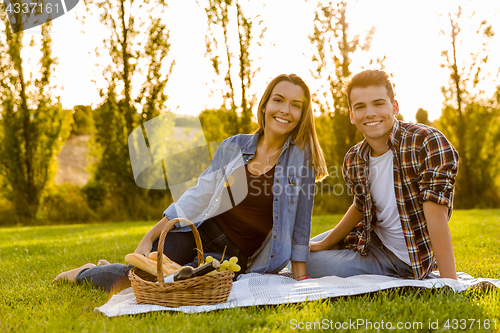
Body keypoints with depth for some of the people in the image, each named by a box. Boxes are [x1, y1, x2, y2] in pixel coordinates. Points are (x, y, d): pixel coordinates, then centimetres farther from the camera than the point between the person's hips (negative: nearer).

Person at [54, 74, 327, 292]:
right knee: (132, 281, -15)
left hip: (232, 256, -1)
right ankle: (86, 272, 22)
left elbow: (300, 222, -5)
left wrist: (301, 281, -9)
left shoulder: (302, 154, -6)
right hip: (197, 232, 2)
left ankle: (109, 269, 14)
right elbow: (199, 195, 3)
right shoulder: (234, 147, 1)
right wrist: (149, 237, -1)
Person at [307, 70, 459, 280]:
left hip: (406, 258, -7)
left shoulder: (428, 142, -27)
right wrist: (324, 244, 8)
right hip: (373, 239, 7)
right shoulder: (353, 160, -7)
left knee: (311, 265, -11)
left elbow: (436, 217, -33)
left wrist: (450, 285, -37)